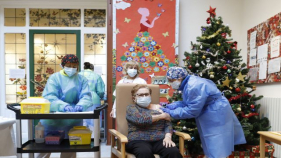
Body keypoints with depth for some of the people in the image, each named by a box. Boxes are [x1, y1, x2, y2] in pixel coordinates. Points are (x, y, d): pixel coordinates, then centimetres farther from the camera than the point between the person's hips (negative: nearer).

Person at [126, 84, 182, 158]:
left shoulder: (159, 107, 19)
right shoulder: (131, 108, 9)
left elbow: (168, 125, 10)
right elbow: (140, 119, -11)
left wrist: (168, 137, -12)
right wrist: (162, 116, -1)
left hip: (160, 140, 3)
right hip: (138, 141, -2)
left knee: (174, 152, -30)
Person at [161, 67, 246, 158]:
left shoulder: (194, 87, -30)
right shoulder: (188, 83, 2)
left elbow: (192, 110, -27)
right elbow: (189, 103, 8)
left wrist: (171, 113, -21)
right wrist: (174, 105, -6)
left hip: (216, 114, -10)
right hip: (210, 114, 10)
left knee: (217, 149, 0)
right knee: (211, 146, 22)